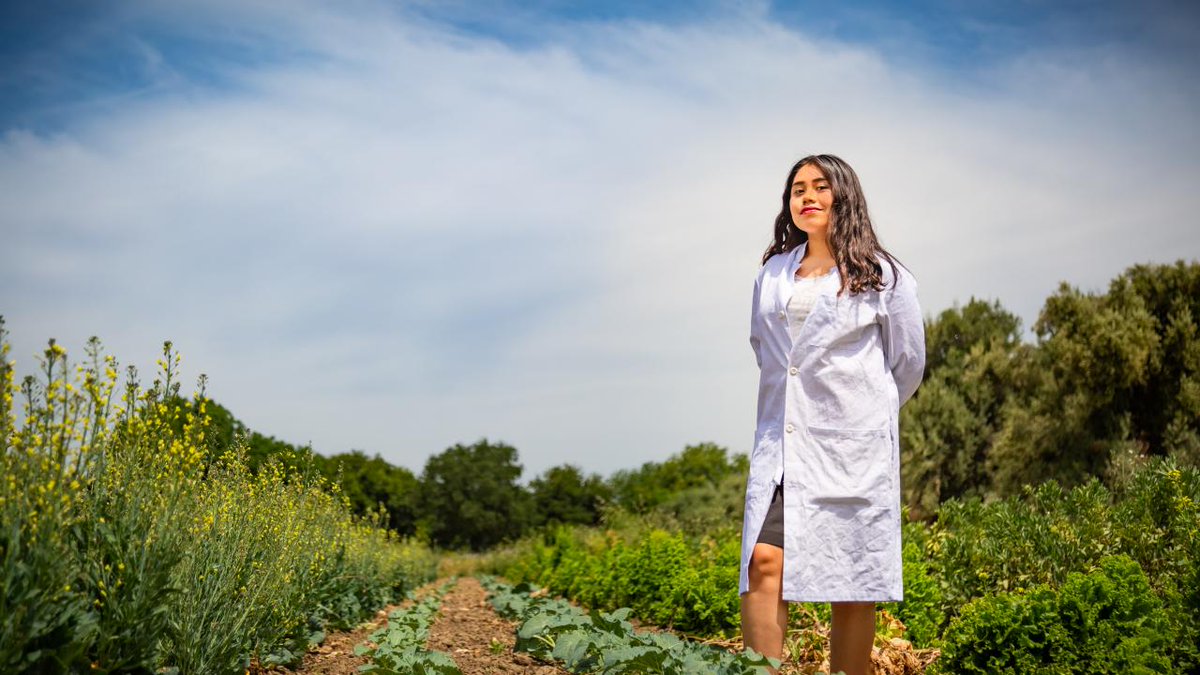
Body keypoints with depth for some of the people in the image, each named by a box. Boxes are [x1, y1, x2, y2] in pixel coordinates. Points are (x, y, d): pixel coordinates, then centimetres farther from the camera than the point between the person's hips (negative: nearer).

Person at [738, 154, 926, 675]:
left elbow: (909, 362, 11)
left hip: (852, 447, -3)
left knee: (851, 584, 0)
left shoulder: (882, 275, 3)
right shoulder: (772, 275, 14)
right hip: (781, 444, 3)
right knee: (764, 561, -12)